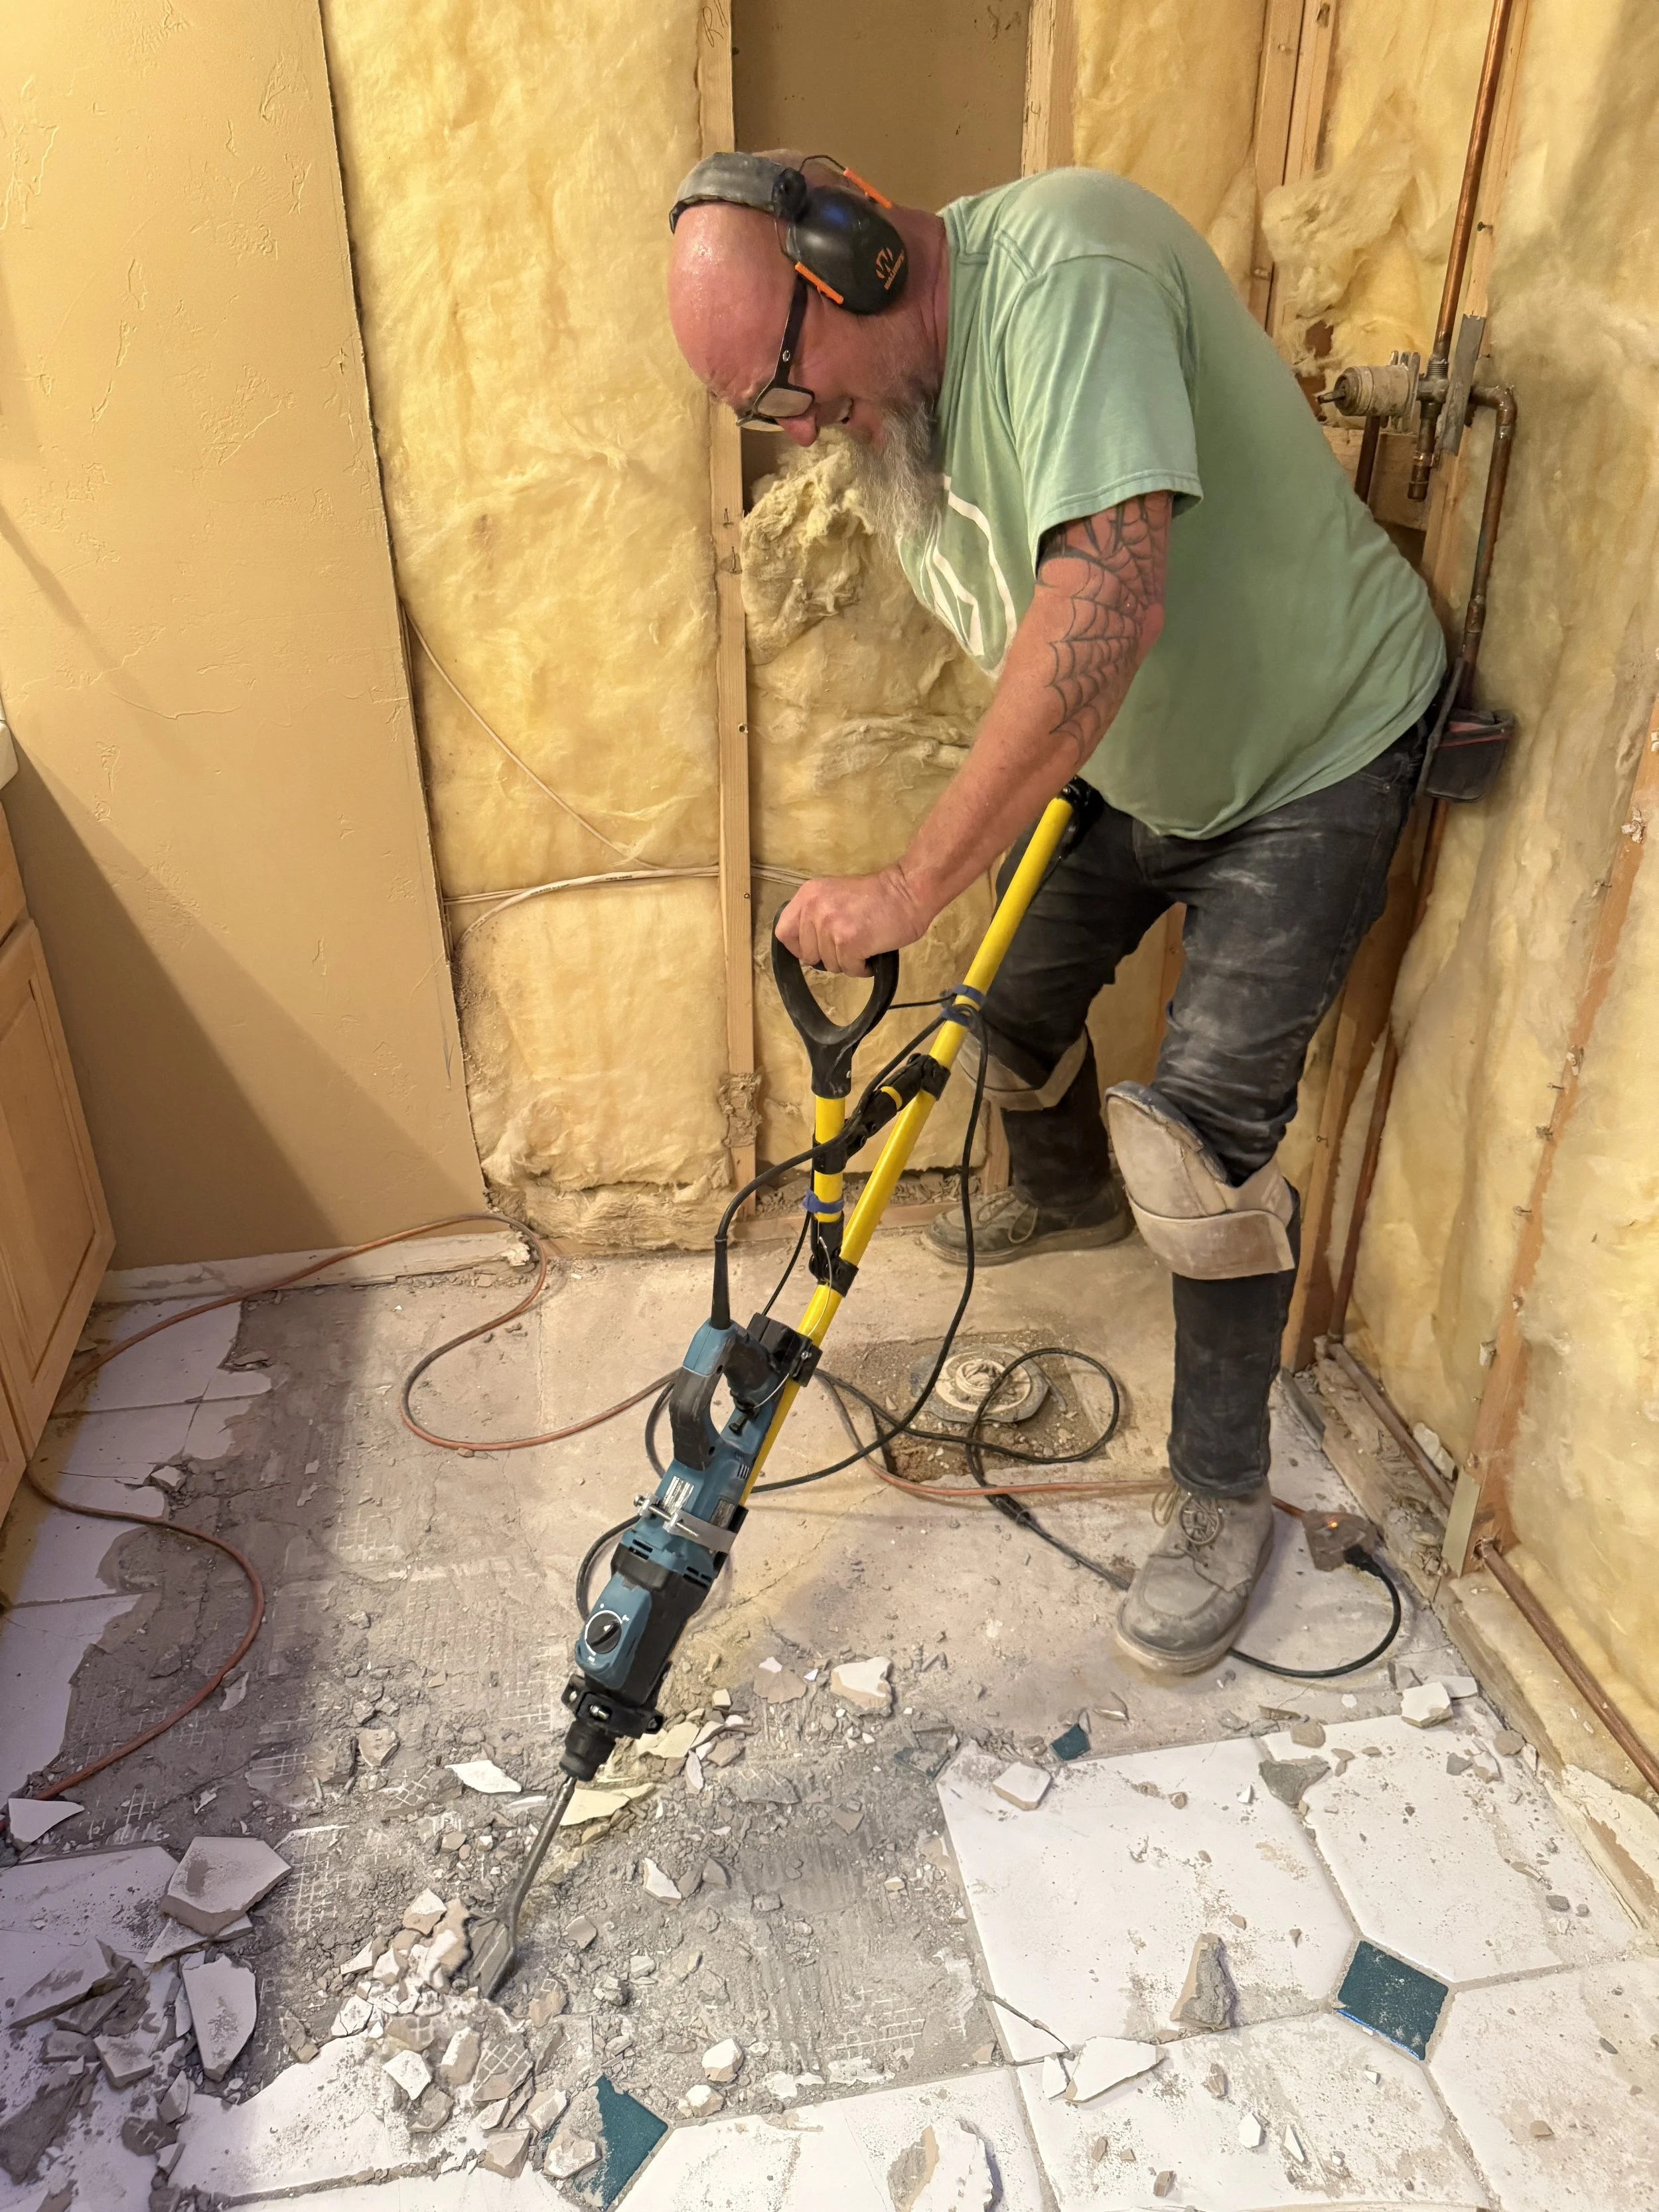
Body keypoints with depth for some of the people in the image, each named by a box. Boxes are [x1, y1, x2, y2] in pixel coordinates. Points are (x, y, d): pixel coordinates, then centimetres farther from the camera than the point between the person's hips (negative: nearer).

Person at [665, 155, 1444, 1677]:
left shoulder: (1062, 267, -31)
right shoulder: (884, 401, -3)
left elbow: (1106, 601, -44)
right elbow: (1015, 631, 7)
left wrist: (916, 883, -42)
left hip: (1316, 753, -8)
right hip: (1130, 755, 8)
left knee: (1206, 1129, -12)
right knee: (1016, 981, 17)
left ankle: (1225, 1498, 7)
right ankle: (1065, 1195, 50)